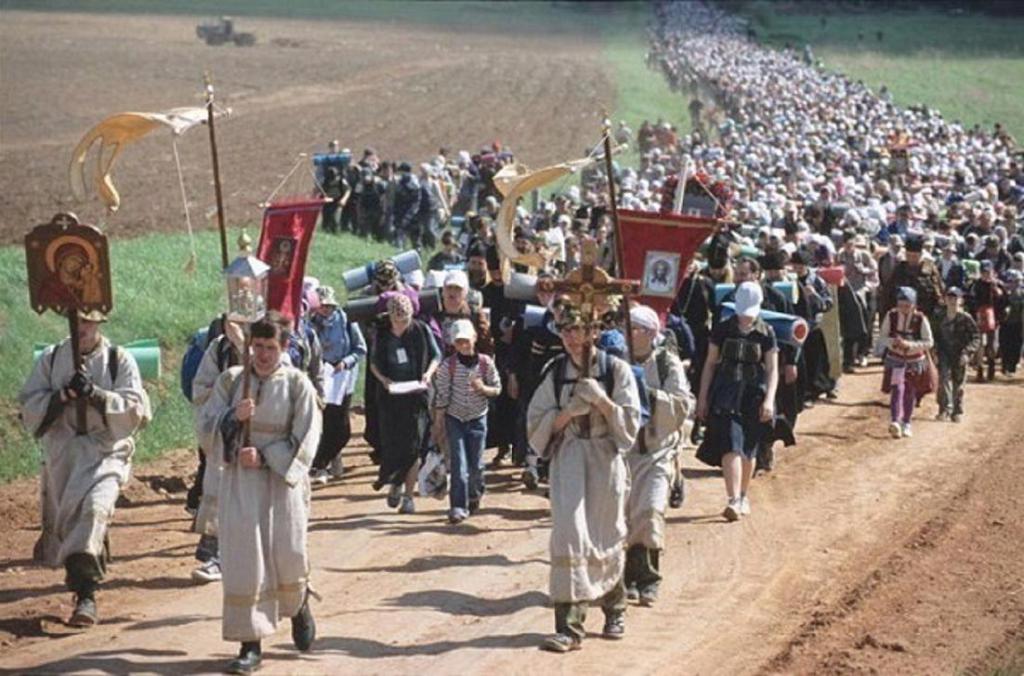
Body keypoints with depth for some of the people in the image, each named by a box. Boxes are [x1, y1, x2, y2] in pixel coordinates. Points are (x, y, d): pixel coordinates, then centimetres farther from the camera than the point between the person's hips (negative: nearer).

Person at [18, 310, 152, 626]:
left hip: (105, 451, -4)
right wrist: (62, 396, -14)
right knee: (58, 521, 8)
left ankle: (86, 595, -31)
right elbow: (29, 411, 3)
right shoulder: (51, 359, 9)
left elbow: (137, 412, -7)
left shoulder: (119, 360, 2)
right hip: (60, 454, 4)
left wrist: (95, 394, -19)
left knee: (94, 508, -26)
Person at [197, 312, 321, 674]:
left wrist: (264, 457, -16)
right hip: (239, 481, 1)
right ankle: (250, 644, 0)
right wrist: (233, 417, -16)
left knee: (288, 557, 5)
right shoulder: (231, 380, 5)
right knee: (243, 560, -5)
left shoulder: (297, 384, -2)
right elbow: (207, 428, 3)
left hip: (283, 478, -1)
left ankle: (298, 605, 40)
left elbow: (304, 442, -5)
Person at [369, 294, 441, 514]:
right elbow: (374, 363, 10)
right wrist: (383, 379, -9)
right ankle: (395, 485, 26)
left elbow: (436, 356, 7)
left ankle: (408, 495, 3)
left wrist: (429, 373, -12)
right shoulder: (382, 336, 1)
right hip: (390, 397, 1)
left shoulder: (421, 331, -2)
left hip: (416, 396, -1)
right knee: (391, 444, 0)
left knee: (413, 446, -5)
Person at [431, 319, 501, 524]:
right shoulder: (448, 366, -10)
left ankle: (475, 495, 36)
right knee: (458, 463, -8)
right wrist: (438, 426, -5)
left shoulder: (486, 363, -7)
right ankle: (458, 507, -6)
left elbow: (497, 389, 2)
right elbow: (441, 397, -6)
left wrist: (483, 388, -20)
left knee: (475, 464, 7)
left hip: (477, 418, 1)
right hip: (454, 419, -1)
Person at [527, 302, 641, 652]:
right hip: (568, 458, 1)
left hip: (606, 459, -1)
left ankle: (614, 610, 35)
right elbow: (536, 423, 5)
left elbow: (630, 422, -4)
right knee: (569, 534, -12)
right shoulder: (555, 373, 5)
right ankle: (569, 626, -14)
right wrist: (569, 411, -11)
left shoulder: (616, 370, -1)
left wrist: (601, 400, -18)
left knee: (607, 537, 10)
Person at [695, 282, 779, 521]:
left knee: (748, 450, 10)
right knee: (731, 447, -14)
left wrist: (769, 399, -14)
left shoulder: (765, 333, 1)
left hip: (754, 396, 1)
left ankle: (744, 496, 29)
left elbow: (772, 369, -1)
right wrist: (703, 398, 5)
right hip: (726, 396, -1)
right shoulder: (723, 330, 3)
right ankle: (733, 501, -21)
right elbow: (710, 364, 7)